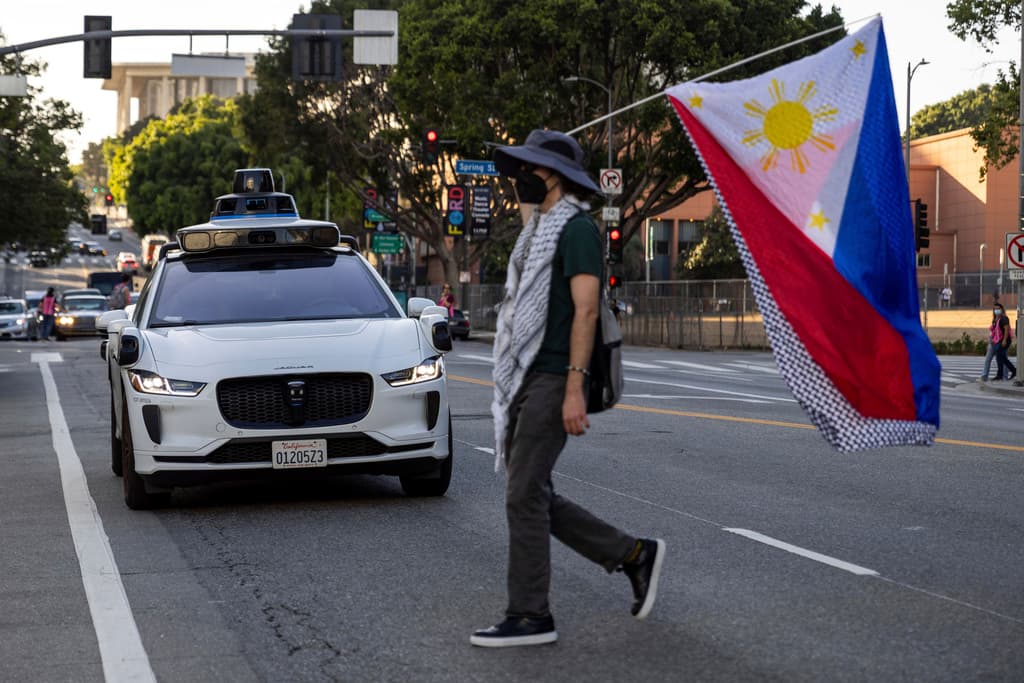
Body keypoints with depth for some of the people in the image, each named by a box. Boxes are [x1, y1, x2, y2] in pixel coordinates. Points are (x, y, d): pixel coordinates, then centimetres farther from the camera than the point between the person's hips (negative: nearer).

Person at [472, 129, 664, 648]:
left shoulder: (576, 229, -8)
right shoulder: (540, 231, 21)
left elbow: (585, 310, -17)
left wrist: (574, 389, -23)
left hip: (553, 381, -10)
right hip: (525, 381, 10)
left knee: (524, 495, -10)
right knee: (533, 496, 9)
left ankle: (530, 616, -3)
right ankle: (634, 554, 18)